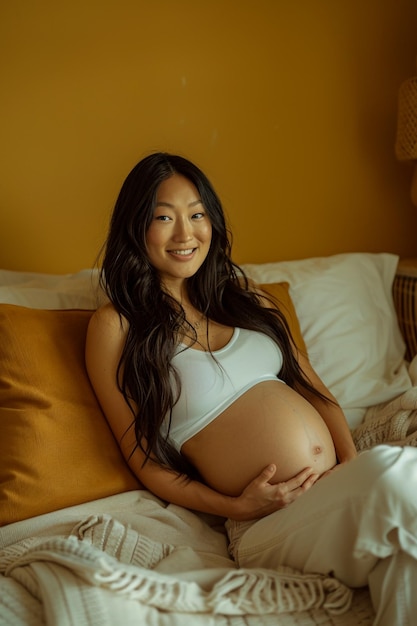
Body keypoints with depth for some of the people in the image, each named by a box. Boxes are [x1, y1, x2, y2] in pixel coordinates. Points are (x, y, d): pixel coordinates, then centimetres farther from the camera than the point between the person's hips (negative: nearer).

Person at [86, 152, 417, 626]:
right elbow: (144, 460, 2)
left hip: (346, 481, 5)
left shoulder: (246, 299, 18)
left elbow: (316, 390, 17)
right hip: (269, 526, -4)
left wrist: (353, 461, -2)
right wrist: (235, 507, -10)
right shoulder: (116, 326, 2)